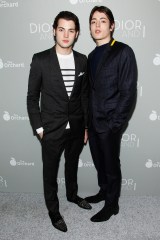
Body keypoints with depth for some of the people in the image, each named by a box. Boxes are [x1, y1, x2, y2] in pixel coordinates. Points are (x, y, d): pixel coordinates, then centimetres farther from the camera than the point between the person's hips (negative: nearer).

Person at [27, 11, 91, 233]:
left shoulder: (82, 60, 0)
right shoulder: (40, 60, -11)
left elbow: (85, 95, 6)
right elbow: (32, 97, -5)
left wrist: (86, 126, 7)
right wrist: (38, 128, -7)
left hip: (76, 128, 4)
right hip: (52, 129, -3)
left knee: (72, 165, 23)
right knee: (50, 171, 13)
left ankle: (72, 195, 49)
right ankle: (53, 210, 36)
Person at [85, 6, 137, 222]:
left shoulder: (123, 52, -9)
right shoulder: (92, 56, 11)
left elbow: (129, 92, -14)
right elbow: (91, 91, 12)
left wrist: (115, 123, -16)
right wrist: (87, 120, 8)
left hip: (109, 123, -6)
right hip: (93, 121, 6)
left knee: (111, 164, 9)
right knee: (99, 162, 19)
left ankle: (112, 204, 28)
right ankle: (104, 191, 42)